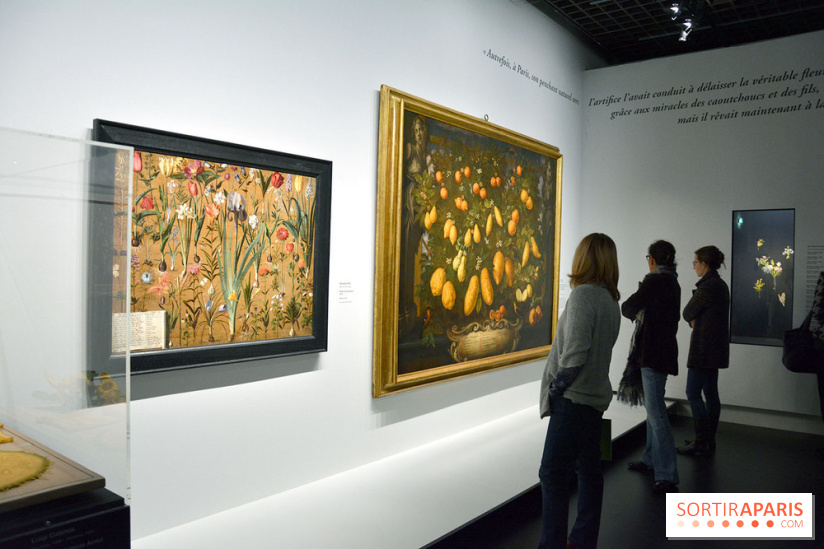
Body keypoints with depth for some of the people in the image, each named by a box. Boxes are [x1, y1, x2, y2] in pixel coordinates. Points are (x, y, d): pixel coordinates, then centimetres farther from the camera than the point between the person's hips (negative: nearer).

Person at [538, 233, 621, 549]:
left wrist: (556, 387, -13)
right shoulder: (611, 300, 10)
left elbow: (575, 353, -24)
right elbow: (600, 349, 11)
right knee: (588, 470, 16)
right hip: (595, 396, 9)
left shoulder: (583, 295, -17)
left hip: (574, 397, -9)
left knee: (554, 473, -3)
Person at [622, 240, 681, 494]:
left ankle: (667, 477, -7)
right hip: (664, 351, 10)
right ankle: (651, 460, 32)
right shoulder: (673, 282, 14)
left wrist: (634, 313, 10)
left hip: (652, 353, -10)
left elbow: (628, 308, -11)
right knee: (653, 408, 19)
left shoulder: (655, 281, -15)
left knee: (656, 412, -9)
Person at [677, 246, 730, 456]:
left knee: (693, 393, -5)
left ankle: (701, 443, -1)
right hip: (716, 346, 10)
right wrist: (696, 321, 1)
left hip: (704, 347, -10)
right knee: (710, 392, 13)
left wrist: (693, 321, 10)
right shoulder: (721, 285, 13)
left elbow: (687, 313, -9)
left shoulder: (707, 287, -18)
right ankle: (709, 441, 20)